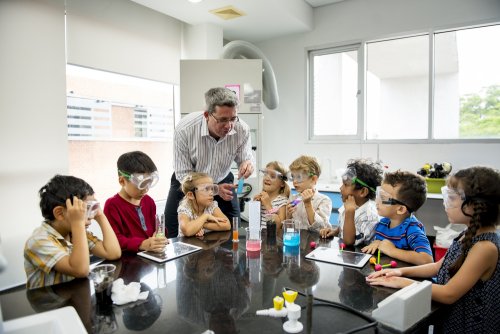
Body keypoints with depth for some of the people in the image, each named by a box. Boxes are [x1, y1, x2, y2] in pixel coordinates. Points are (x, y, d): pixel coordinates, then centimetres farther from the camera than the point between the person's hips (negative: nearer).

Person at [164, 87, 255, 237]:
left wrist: (247, 163, -33)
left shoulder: (242, 129, -24)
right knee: (176, 237, 0)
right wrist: (215, 189, -35)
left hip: (222, 182, 2)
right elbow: (183, 174, -22)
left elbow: (245, 157, -6)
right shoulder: (184, 129, -30)